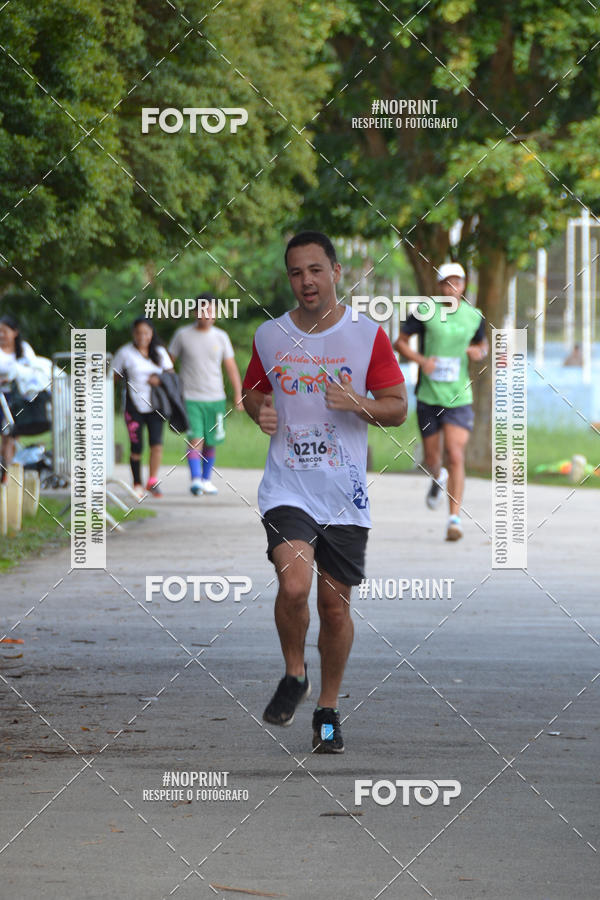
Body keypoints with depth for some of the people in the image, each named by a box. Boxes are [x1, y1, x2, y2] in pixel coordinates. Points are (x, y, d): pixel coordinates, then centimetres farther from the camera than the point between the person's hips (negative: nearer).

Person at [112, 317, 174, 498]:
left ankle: (153, 481, -5)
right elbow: (113, 376, 6)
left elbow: (170, 373, 14)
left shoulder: (159, 352, 9)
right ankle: (137, 484, 14)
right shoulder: (125, 353, 1)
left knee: (156, 442, -14)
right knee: (136, 447, -1)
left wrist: (159, 380, -8)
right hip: (134, 406, -2)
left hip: (155, 406, 2)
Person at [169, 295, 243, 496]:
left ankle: (206, 479, 23)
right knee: (195, 439, -17)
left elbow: (231, 367, 7)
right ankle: (195, 479, -24)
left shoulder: (221, 337, 6)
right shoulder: (183, 335, 1)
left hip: (215, 397, 3)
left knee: (211, 442, 8)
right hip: (191, 398, -3)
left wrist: (238, 394, 0)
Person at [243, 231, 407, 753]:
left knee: (335, 605, 4)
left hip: (345, 495, 0)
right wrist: (260, 412, -2)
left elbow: (398, 408, 3)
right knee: (294, 586, -21)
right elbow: (252, 391, 21)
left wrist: (359, 404, -17)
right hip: (287, 489, 0)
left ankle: (328, 710, 23)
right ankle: (294, 675, 6)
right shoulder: (269, 336, 4)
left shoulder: (368, 335, -1)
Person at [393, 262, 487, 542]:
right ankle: (438, 479, 49)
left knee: (455, 456, -14)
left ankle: (454, 519, -12)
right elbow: (399, 342, 2)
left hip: (459, 397, 0)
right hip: (428, 395, 0)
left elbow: (482, 343, 21)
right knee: (431, 458, 11)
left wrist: (479, 352, -4)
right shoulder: (424, 312, -4)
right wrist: (421, 360, -16)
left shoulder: (474, 316, 3)